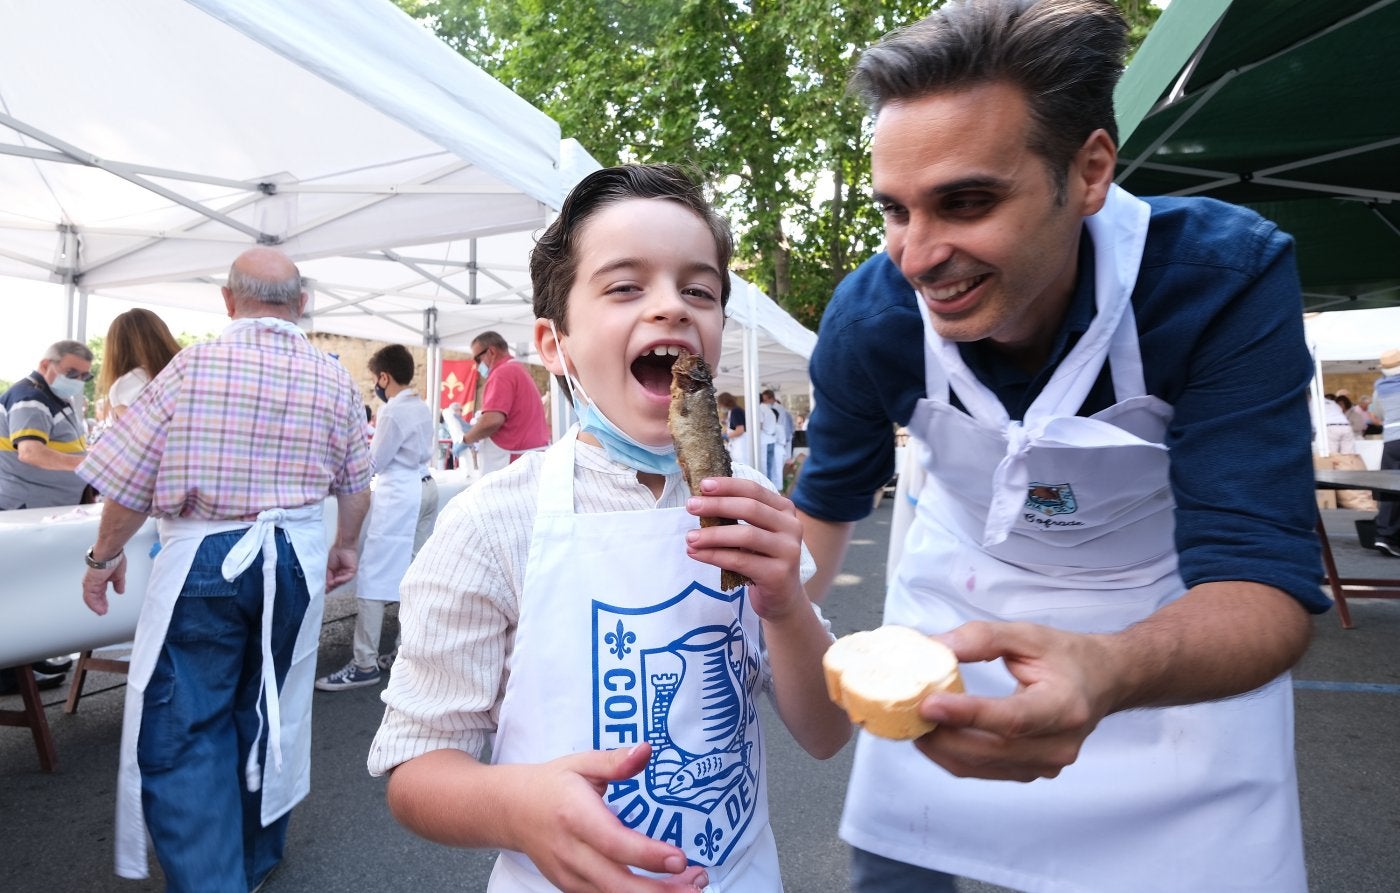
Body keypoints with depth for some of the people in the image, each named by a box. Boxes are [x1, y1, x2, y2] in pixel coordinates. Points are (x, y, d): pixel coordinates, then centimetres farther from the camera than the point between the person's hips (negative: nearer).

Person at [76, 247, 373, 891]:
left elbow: (129, 482, -7)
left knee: (183, 727, 6)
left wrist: (105, 556, 9)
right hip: (298, 559, 4)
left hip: (204, 558, -3)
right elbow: (355, 484, 8)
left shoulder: (194, 365, -9)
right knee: (269, 713, 18)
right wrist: (346, 545, 25)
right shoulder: (335, 379, -1)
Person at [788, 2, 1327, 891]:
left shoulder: (1227, 276, -29)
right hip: (953, 609, 2)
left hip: (1186, 637, -1)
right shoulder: (868, 317, -22)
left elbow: (1265, 579, -33)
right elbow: (828, 503, -4)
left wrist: (1106, 672, -54)